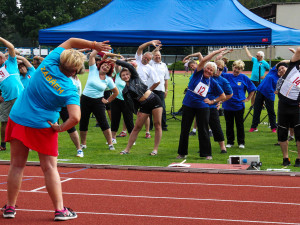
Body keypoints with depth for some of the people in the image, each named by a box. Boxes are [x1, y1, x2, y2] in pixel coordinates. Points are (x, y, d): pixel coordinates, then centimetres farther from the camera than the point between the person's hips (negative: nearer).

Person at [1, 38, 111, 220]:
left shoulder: (49, 64, -7)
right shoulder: (69, 90, -15)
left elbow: (71, 42, 6)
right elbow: (75, 118, -26)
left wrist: (94, 45, 3)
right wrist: (60, 128, -9)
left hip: (18, 118, 4)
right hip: (43, 126, -4)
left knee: (17, 165, 13)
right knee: (50, 168, 7)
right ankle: (59, 210, 7)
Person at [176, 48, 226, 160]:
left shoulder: (213, 83, 5)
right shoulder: (198, 74, 0)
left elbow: (223, 96, 14)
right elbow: (204, 60, -14)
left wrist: (212, 101, 3)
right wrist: (216, 52, -12)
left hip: (202, 107, 1)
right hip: (188, 105, -1)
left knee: (203, 131, 0)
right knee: (184, 130, 3)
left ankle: (206, 153, 9)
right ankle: (182, 153, 14)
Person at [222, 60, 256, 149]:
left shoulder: (244, 78, -1)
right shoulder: (227, 76, 1)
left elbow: (252, 89, 8)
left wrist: (247, 99, 1)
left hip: (239, 105, -1)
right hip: (227, 105, 1)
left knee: (240, 125, 7)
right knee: (229, 125, 9)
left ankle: (241, 142, 17)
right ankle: (230, 142, 21)